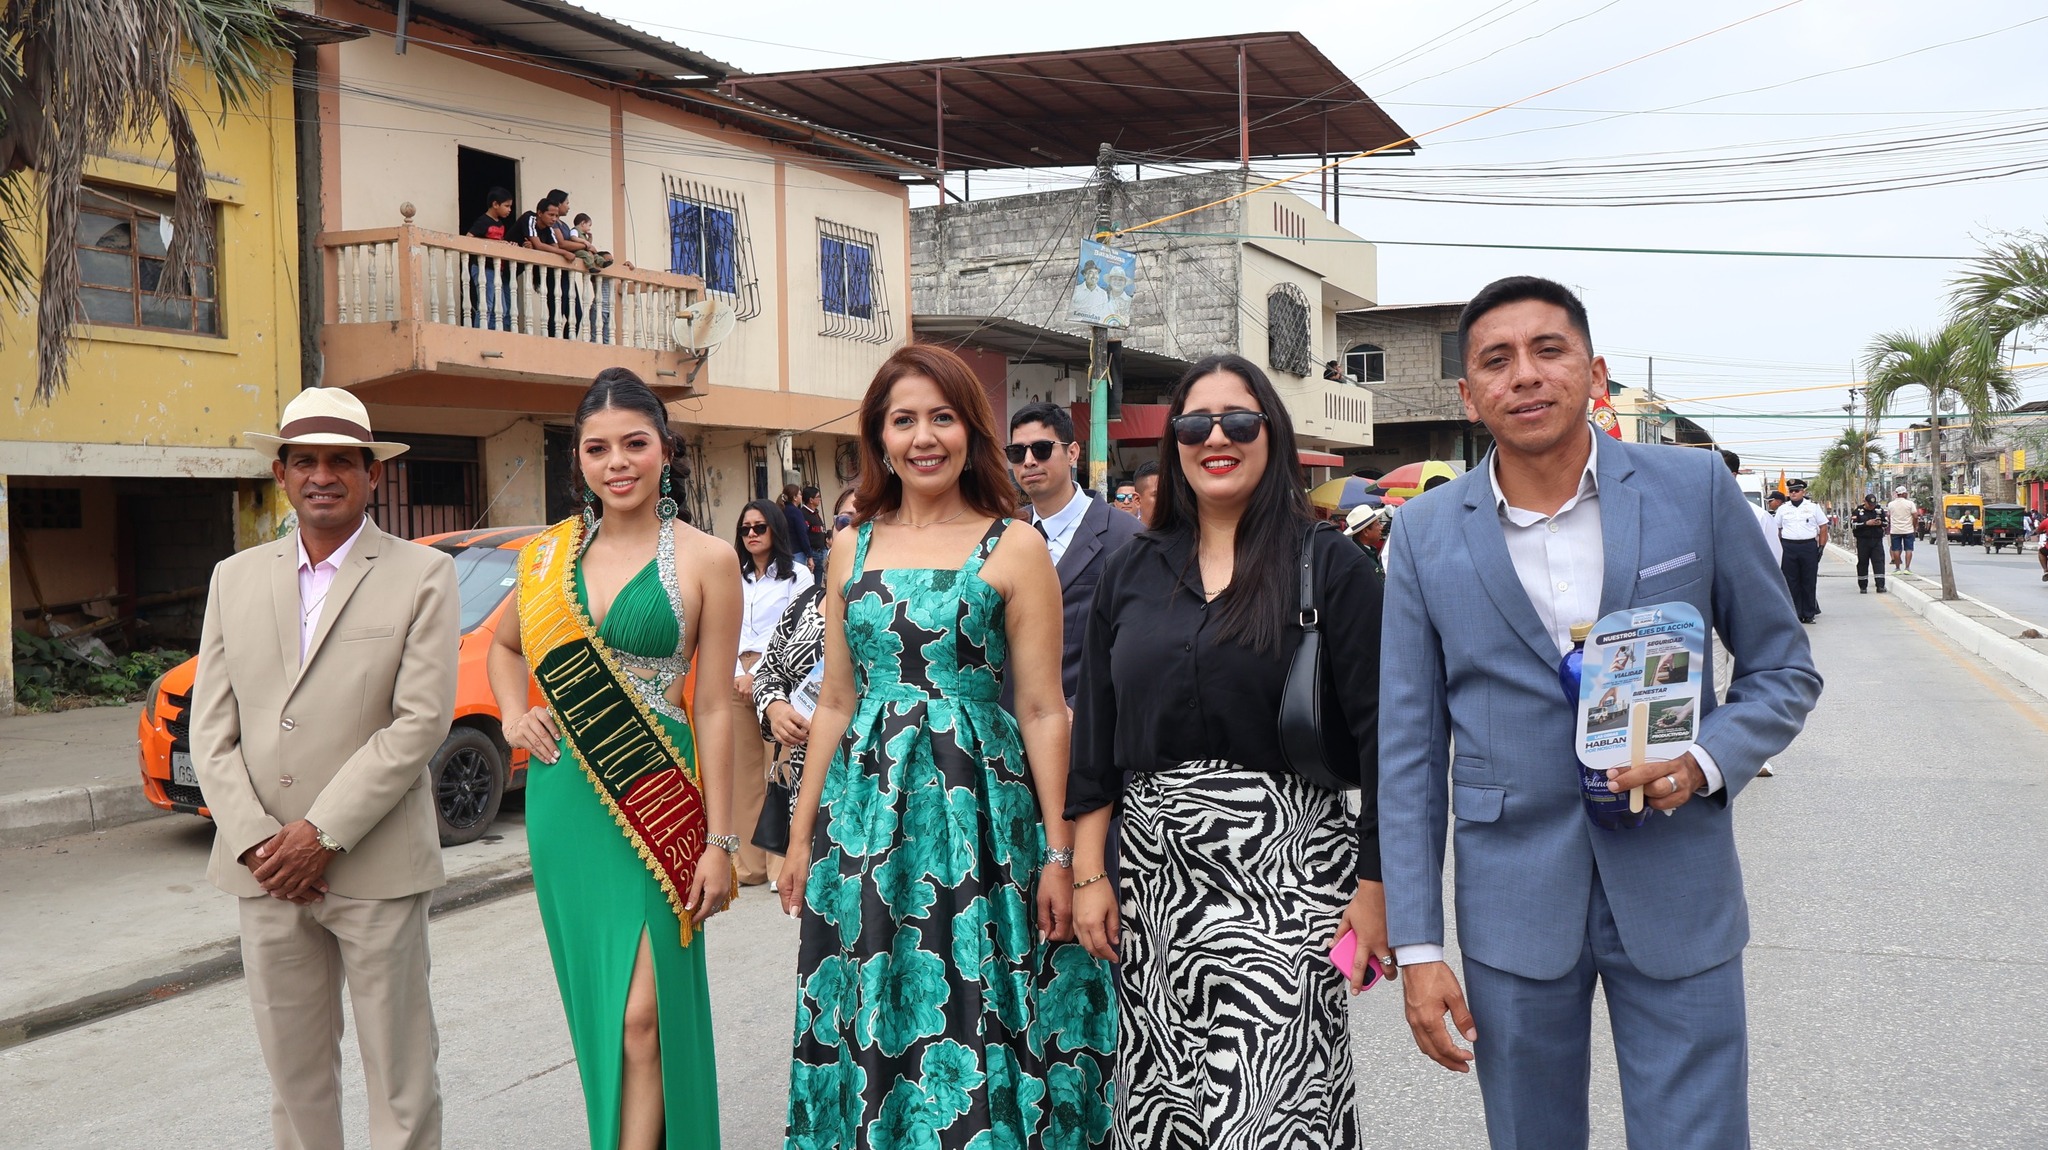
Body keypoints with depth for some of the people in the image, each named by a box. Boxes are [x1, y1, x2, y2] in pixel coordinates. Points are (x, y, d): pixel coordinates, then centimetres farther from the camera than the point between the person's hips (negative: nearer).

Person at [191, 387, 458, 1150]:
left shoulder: (422, 575, -1)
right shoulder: (235, 578, 12)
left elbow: (421, 721, -10)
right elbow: (212, 729, 7)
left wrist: (323, 834, -13)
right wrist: (257, 842, -6)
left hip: (375, 868, -4)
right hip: (264, 874, 4)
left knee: (400, 1072, 4)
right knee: (293, 1073, 13)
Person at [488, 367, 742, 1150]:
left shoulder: (705, 561, -5)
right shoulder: (550, 555, 6)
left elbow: (715, 706, -5)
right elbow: (505, 647, 25)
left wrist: (720, 841, -7)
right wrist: (515, 715, 4)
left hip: (655, 799, -4)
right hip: (563, 800, 4)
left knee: (641, 1017, -6)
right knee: (594, 1004, 14)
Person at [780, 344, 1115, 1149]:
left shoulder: (1013, 548, -2)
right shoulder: (853, 549, 9)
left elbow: (1043, 711, -4)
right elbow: (836, 704, 12)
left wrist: (1058, 854, -8)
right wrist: (802, 833, 10)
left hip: (976, 806, -3)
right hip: (867, 811, 3)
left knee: (974, 1019, 3)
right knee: (871, 1023, 9)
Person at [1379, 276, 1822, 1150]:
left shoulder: (1694, 488, -3)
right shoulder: (1426, 533, -2)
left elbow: (1784, 670, 6)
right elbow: (1408, 751, 0)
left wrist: (1705, 761, -15)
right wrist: (1416, 946, -3)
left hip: (1676, 890, 0)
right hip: (1512, 901, 1)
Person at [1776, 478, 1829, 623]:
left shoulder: (1814, 508, 8)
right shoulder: (1782, 509, 11)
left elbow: (1823, 528, 9)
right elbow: (1777, 530, 13)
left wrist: (1821, 547, 1)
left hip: (1809, 547, -1)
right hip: (1788, 548, 1)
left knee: (1808, 581, 1)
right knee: (1791, 582, 0)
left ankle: (1809, 613, 7)